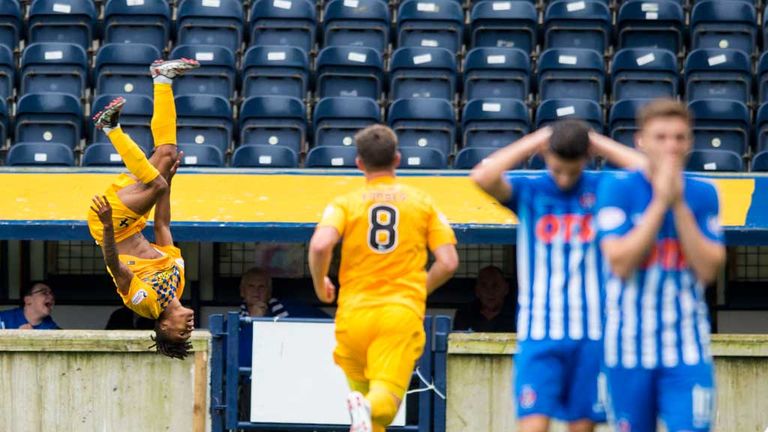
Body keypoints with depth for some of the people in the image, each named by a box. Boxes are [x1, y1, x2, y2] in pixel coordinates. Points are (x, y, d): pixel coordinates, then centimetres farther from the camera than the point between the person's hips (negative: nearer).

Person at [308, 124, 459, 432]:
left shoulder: (345, 204, 6)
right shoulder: (423, 204, 10)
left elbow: (320, 246, -13)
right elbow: (448, 263, 3)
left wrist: (319, 284, 6)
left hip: (355, 313, 1)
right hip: (403, 314, -1)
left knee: (362, 391, 20)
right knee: (386, 400, -14)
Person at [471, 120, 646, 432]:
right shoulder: (528, 191, 1)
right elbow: (482, 177, -17)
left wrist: (600, 145, -5)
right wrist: (534, 142, -8)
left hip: (592, 335, 1)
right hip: (539, 335, -1)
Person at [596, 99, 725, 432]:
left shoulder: (703, 195, 4)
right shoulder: (618, 190, -4)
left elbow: (708, 270, -6)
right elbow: (620, 262, -15)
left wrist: (679, 205, -12)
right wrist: (660, 202, -16)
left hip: (688, 350, 1)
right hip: (629, 346, -1)